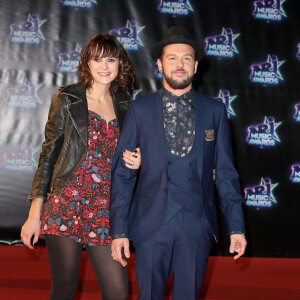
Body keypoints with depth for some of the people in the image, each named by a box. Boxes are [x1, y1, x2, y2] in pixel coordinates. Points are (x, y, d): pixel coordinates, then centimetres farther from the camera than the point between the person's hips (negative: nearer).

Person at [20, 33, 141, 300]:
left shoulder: (124, 105, 11)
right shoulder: (67, 99, 1)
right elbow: (49, 155, 0)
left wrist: (134, 162, -3)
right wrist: (35, 213, -6)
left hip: (105, 210, 3)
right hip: (66, 206, -3)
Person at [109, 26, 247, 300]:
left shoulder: (215, 111, 4)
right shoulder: (140, 110, 1)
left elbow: (225, 172, 5)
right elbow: (122, 171, 0)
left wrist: (236, 226, 1)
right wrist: (119, 229, -6)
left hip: (197, 225, 1)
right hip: (151, 224, -1)